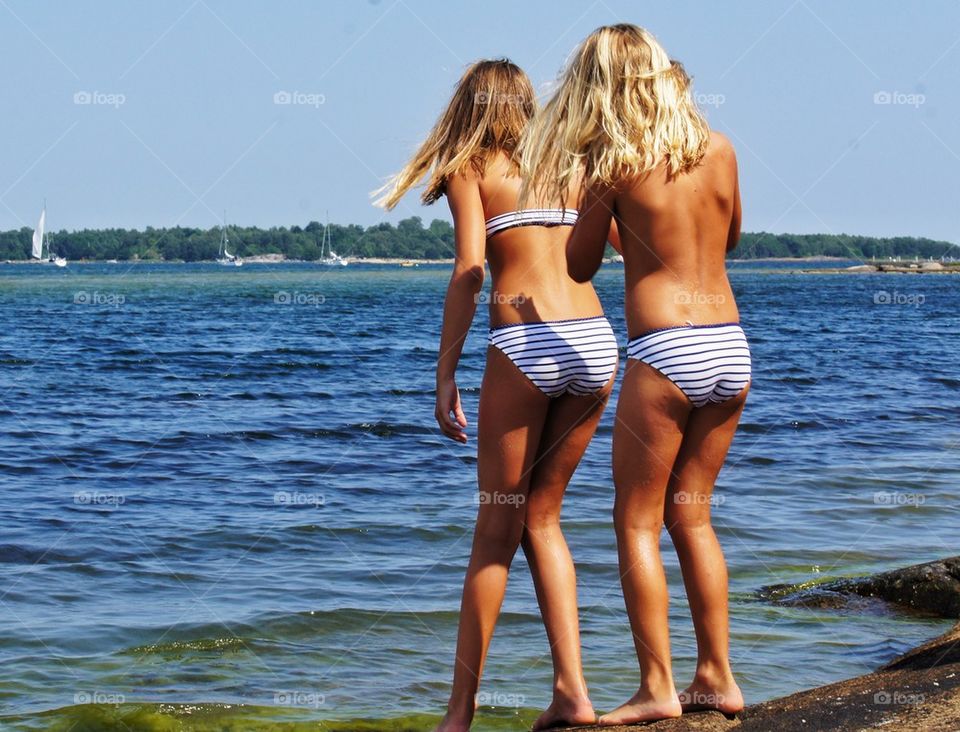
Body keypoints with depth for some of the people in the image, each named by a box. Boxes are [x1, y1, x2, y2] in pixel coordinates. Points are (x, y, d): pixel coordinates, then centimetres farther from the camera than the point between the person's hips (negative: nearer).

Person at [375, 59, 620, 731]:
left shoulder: (468, 170, 6)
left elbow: (470, 268, -6)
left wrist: (446, 372, -7)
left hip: (526, 345, -4)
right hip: (595, 342, 4)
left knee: (497, 529, 5)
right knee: (542, 516, 17)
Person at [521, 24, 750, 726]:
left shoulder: (614, 164, -6)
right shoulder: (719, 149, 6)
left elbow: (579, 267, 4)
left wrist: (574, 187, 14)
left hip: (664, 352, -5)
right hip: (731, 349, 5)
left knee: (637, 522, 5)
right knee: (691, 514, 17)